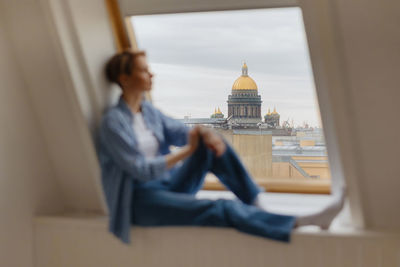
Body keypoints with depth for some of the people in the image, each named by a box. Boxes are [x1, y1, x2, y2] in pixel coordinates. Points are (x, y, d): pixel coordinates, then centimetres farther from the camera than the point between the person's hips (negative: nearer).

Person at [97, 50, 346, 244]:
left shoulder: (148, 111, 9)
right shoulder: (113, 122, -15)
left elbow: (183, 132, 1)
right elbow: (141, 169, -20)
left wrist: (205, 133, -23)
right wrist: (187, 151, -14)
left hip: (169, 184, 8)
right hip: (142, 199, -8)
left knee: (212, 144, -13)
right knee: (221, 210, -27)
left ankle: (258, 207, -18)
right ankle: (304, 222, -32)